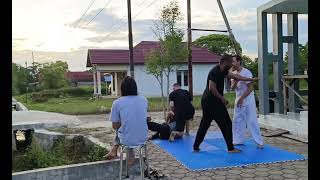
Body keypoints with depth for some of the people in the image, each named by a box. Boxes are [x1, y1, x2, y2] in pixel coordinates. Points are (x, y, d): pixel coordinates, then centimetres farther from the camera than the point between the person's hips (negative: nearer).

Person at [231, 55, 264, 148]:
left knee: (252, 121, -4)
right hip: (238, 100, 7)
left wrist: (241, 98, -17)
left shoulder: (246, 72, -17)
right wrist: (236, 81, -20)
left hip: (248, 100, -7)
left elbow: (250, 88, -18)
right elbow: (232, 87, -1)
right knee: (237, 121, 10)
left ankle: (259, 142, 5)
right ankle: (238, 140, 21)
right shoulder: (234, 73, 4)